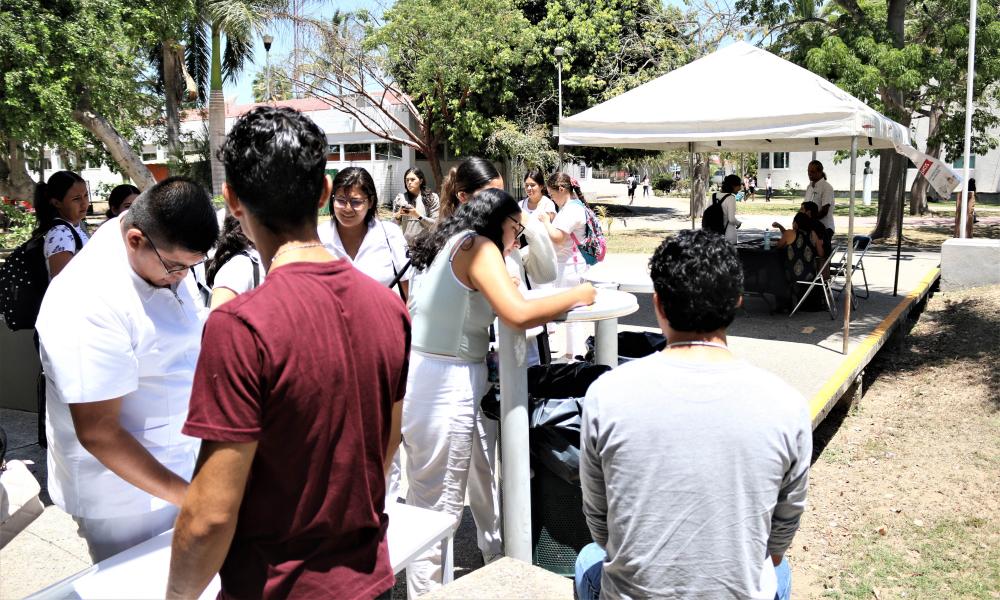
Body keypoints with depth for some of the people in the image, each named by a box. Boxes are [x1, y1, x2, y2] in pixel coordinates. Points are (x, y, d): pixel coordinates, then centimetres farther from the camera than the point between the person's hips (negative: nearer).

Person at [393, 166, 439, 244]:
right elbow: (394, 224, 9)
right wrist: (398, 215, -12)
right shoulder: (400, 198, 7)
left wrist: (418, 215, -16)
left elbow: (436, 223, -5)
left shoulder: (432, 198, 1)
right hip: (404, 244, 2)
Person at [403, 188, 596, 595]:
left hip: (439, 384, 10)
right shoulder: (477, 245, -12)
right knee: (438, 509, 3)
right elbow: (519, 314, -22)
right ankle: (423, 592, 16)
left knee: (487, 483, 22)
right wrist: (577, 295, -9)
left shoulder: (453, 246, 14)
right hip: (447, 389, -10)